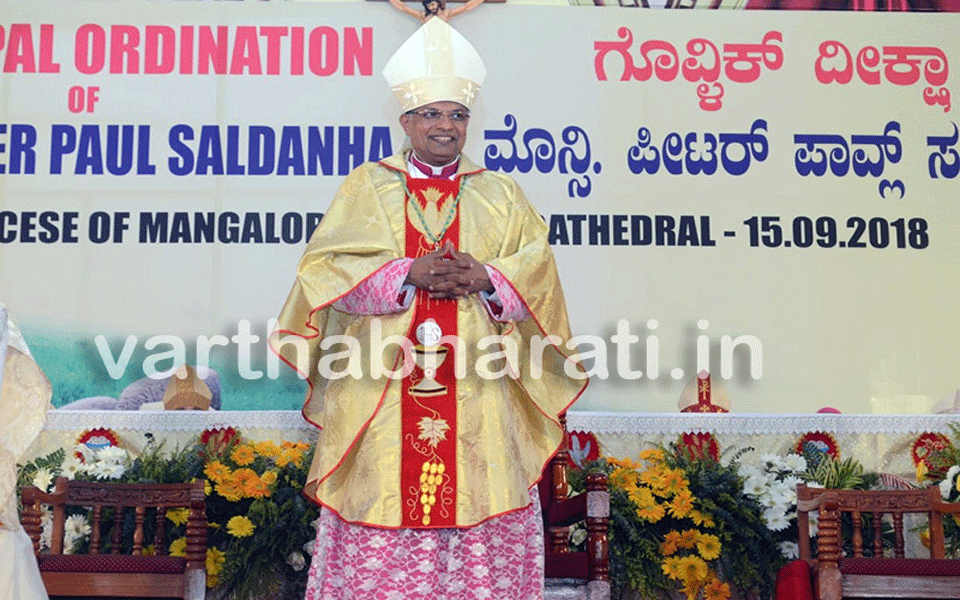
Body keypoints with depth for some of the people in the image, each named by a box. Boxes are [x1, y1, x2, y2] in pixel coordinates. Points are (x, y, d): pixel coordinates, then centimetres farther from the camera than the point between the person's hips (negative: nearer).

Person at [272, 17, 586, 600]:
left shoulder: (500, 195, 15)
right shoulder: (367, 186, 11)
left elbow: (538, 272, 6)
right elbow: (324, 267, 0)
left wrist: (483, 276, -13)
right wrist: (408, 273, -12)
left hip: (477, 395, 1)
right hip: (383, 393, -1)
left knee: (478, 506, -2)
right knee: (384, 509, -3)